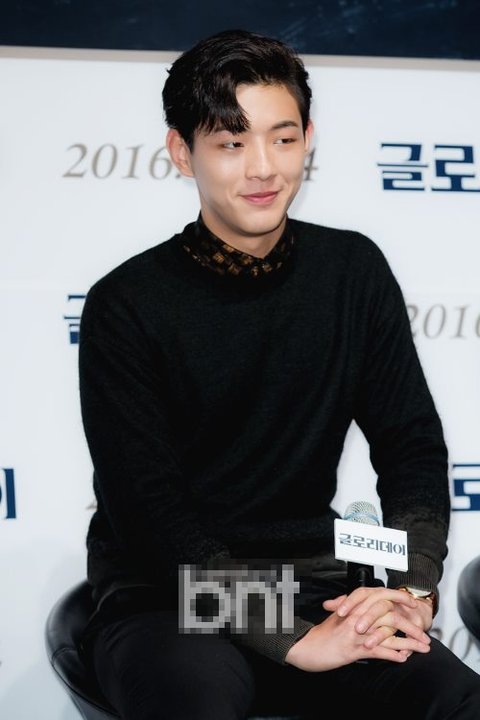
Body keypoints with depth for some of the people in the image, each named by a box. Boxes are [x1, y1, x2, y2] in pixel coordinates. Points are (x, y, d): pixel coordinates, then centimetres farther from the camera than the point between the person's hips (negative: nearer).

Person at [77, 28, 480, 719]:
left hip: (312, 577, 3)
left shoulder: (354, 270, 3)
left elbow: (411, 442, 5)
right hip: (162, 598, -3)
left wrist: (413, 586, -14)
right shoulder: (127, 305, -10)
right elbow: (147, 507, -15)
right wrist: (292, 638, -23)